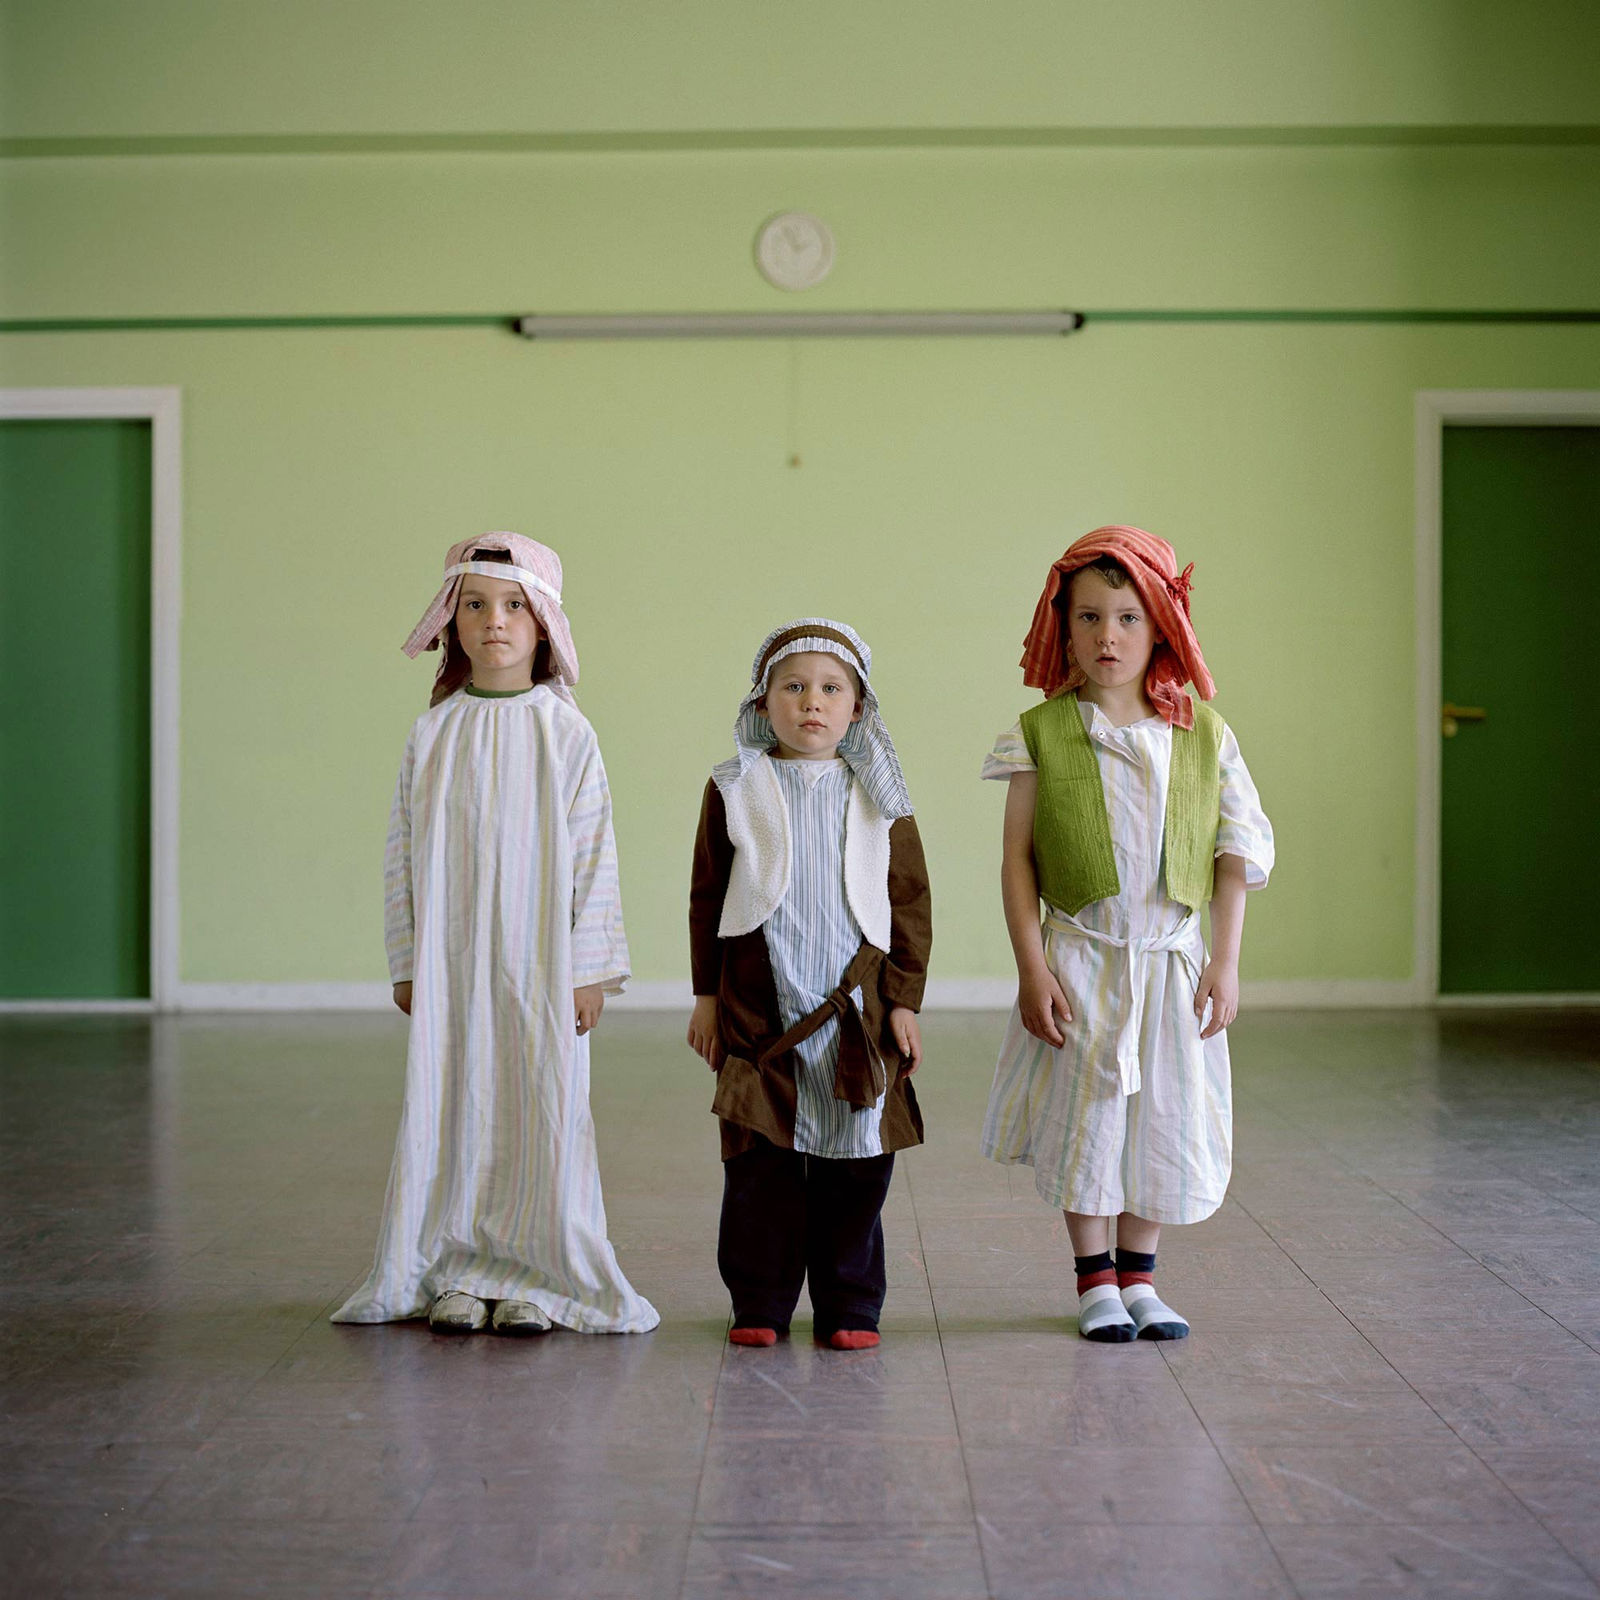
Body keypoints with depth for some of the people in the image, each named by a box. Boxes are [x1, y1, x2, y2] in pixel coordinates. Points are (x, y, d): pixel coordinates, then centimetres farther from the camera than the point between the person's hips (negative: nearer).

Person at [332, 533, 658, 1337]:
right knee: (452, 1108, 4)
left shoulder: (566, 733, -2)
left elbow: (593, 854, -2)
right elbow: (403, 853, 7)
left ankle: (536, 1276, 13)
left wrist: (591, 969, -5)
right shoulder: (432, 735, 4)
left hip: (541, 960, -2)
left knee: (542, 1110, 1)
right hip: (451, 962, 2)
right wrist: (407, 962, 4)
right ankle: (458, 1272, 16)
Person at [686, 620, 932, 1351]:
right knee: (760, 1162, 3)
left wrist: (904, 1000, 2)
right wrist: (706, 996, 5)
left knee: (855, 1165, 4)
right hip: (759, 1008, 0)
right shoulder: (734, 791, 4)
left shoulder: (877, 798, 5)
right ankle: (759, 1304, 14)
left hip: (857, 1007, 1)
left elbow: (910, 903, 7)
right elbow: (706, 898, 8)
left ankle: (849, 1307, 14)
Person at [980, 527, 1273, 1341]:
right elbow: (1017, 856, -4)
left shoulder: (1204, 735, 0)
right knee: (1084, 1119, 5)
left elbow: (1235, 856, 3)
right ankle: (1095, 1282, 20)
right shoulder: (1041, 733, -5)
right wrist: (1032, 967, -10)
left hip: (1170, 960, 2)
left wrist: (1224, 963, -2)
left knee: (1160, 1120, 9)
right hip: (1079, 958, -2)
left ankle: (1139, 1278, 25)